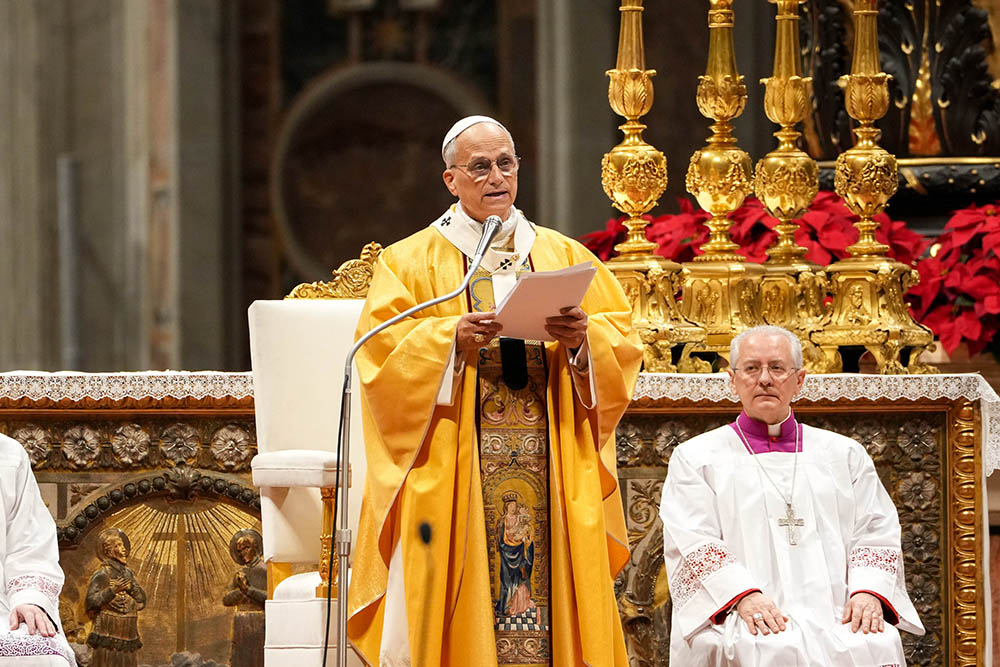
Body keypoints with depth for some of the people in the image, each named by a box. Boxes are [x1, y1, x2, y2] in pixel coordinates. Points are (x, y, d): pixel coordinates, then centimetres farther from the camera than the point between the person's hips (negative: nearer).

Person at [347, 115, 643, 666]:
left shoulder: (566, 257, 16)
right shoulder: (410, 262, 9)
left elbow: (622, 340, 9)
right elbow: (382, 352, -3)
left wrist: (583, 338, -12)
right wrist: (451, 338, -19)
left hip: (551, 469, 2)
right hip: (455, 473, -2)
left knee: (554, 589, -4)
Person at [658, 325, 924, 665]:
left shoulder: (844, 454, 25)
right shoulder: (696, 457, 16)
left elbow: (876, 532, 16)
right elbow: (692, 544, 3)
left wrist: (868, 591, -7)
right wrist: (744, 596, -15)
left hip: (835, 616, 3)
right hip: (745, 621, -2)